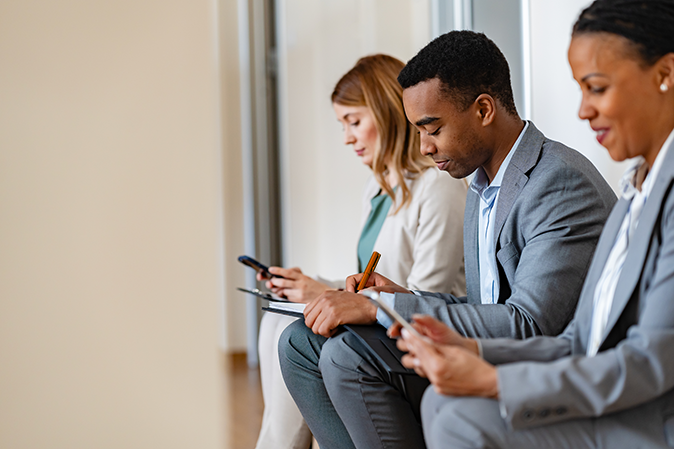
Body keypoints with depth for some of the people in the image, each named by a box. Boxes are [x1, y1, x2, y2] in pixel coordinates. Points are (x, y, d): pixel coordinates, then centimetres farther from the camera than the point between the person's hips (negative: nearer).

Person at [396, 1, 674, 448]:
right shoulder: (638, 188, 16)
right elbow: (580, 344, 13)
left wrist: (493, 382, -20)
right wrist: (473, 350, -1)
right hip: (612, 405, 9)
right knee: (444, 400, -4)